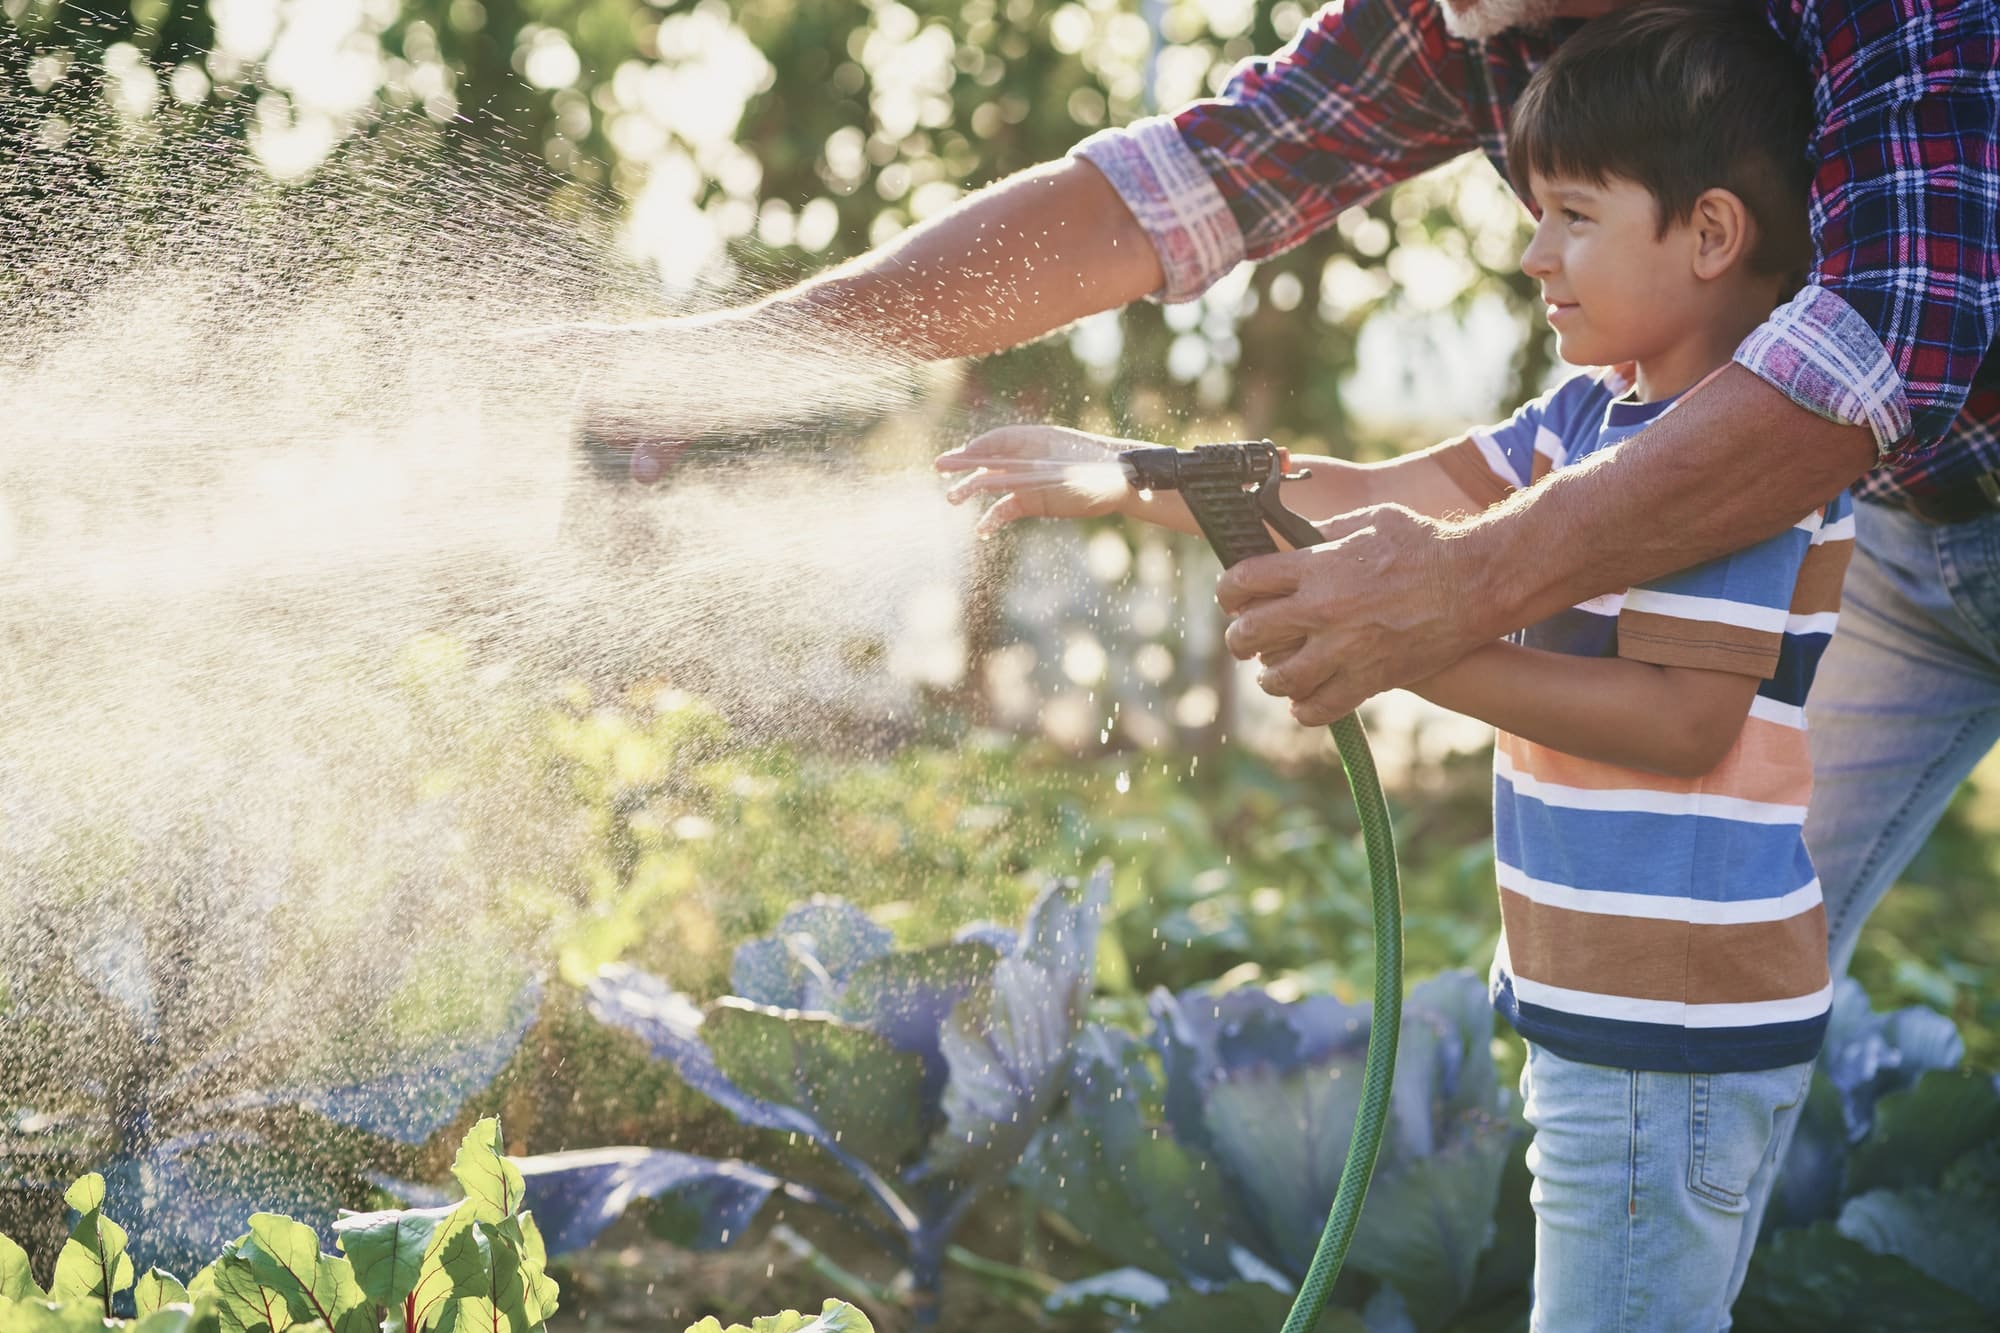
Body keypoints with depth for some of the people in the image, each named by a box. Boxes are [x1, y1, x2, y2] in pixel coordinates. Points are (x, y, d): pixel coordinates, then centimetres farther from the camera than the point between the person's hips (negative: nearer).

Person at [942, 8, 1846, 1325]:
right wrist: (1119, 477, 13)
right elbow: (1380, 500, 16)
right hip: (1617, 1009, 10)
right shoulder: (1595, 416, 12)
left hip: (1670, 1027, -10)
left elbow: (1684, 720, -25)